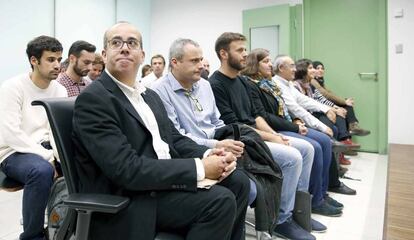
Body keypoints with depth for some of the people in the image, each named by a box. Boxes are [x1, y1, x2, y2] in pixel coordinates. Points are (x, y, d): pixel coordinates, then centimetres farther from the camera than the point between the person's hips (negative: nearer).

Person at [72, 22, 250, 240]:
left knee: (237, 181, -1)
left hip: (166, 179, 8)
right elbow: (127, 169, -24)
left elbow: (174, 138, 12)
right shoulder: (93, 99, -14)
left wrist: (207, 155, -9)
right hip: (129, 200, -8)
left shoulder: (150, 95, 14)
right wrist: (199, 168, -23)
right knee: (220, 200, -23)